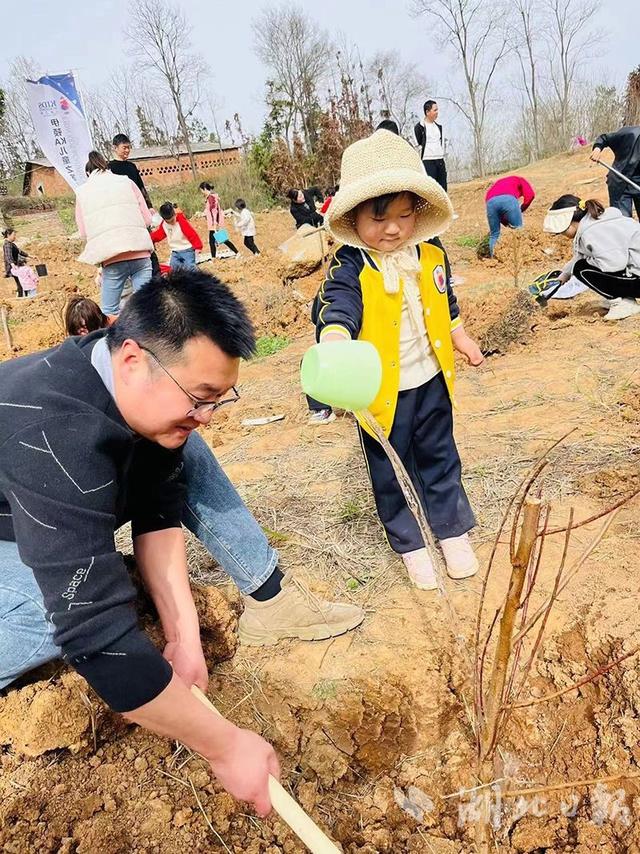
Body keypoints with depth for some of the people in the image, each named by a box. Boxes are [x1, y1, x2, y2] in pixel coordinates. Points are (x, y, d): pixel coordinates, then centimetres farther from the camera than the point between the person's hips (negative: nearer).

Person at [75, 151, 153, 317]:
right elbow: (147, 219, 9)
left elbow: (83, 231, 7)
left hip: (111, 258, -1)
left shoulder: (82, 191, 11)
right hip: (140, 254, 1)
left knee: (110, 312, 8)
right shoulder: (126, 182, 11)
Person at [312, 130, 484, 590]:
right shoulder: (350, 268, -18)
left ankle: (453, 529, 38)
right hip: (382, 389, -4)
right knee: (390, 471, 11)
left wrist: (460, 336, 22)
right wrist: (335, 341, -56)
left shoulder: (431, 256, -1)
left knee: (440, 457, 18)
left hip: (431, 379, 4)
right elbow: (336, 308, -36)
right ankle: (409, 543, 30)